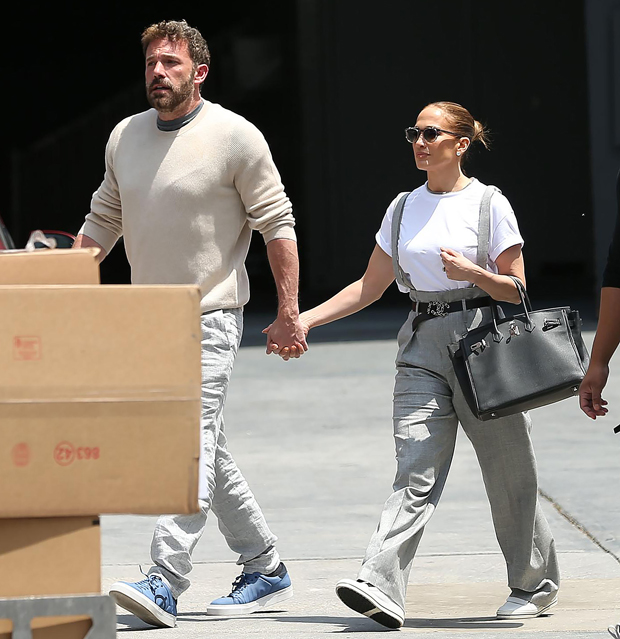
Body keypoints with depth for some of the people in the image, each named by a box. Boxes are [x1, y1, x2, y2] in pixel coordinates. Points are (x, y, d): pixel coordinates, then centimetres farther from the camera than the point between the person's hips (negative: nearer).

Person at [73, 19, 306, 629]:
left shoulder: (236, 137, -9)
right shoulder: (125, 137, 9)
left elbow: (277, 225, -6)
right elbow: (102, 221, 18)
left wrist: (289, 314, -9)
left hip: (210, 318, -7)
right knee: (208, 453, 12)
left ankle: (165, 583, -25)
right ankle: (265, 568, 24)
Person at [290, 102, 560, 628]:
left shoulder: (490, 205, -1)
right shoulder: (404, 209, 12)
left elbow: (516, 289, -1)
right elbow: (369, 288, 16)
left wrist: (472, 273, -20)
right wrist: (306, 319, 7)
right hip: (423, 347, 3)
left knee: (509, 475, 5)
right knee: (416, 471, -11)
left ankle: (535, 584, 23)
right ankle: (381, 588, -24)